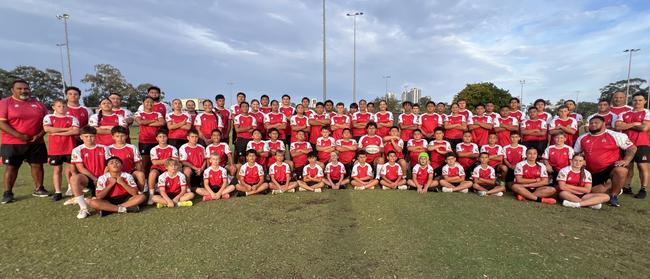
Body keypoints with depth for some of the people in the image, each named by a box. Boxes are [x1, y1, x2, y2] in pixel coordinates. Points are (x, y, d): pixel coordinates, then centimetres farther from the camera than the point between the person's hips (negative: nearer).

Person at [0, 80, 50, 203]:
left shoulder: (38, 104, 8)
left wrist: (40, 135, -7)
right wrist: (19, 136, -18)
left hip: (36, 143, 3)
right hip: (12, 143, -3)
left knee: (37, 165, 6)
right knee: (11, 167, 3)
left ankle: (38, 189, 17)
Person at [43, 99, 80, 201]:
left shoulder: (72, 118, 4)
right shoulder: (48, 117, 5)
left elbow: (76, 131, -11)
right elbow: (47, 129, -14)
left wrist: (57, 133, -12)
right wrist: (67, 129, -13)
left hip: (70, 148, 0)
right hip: (55, 149, 1)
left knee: (71, 169, 4)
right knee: (57, 169, 7)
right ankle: (57, 192, 13)